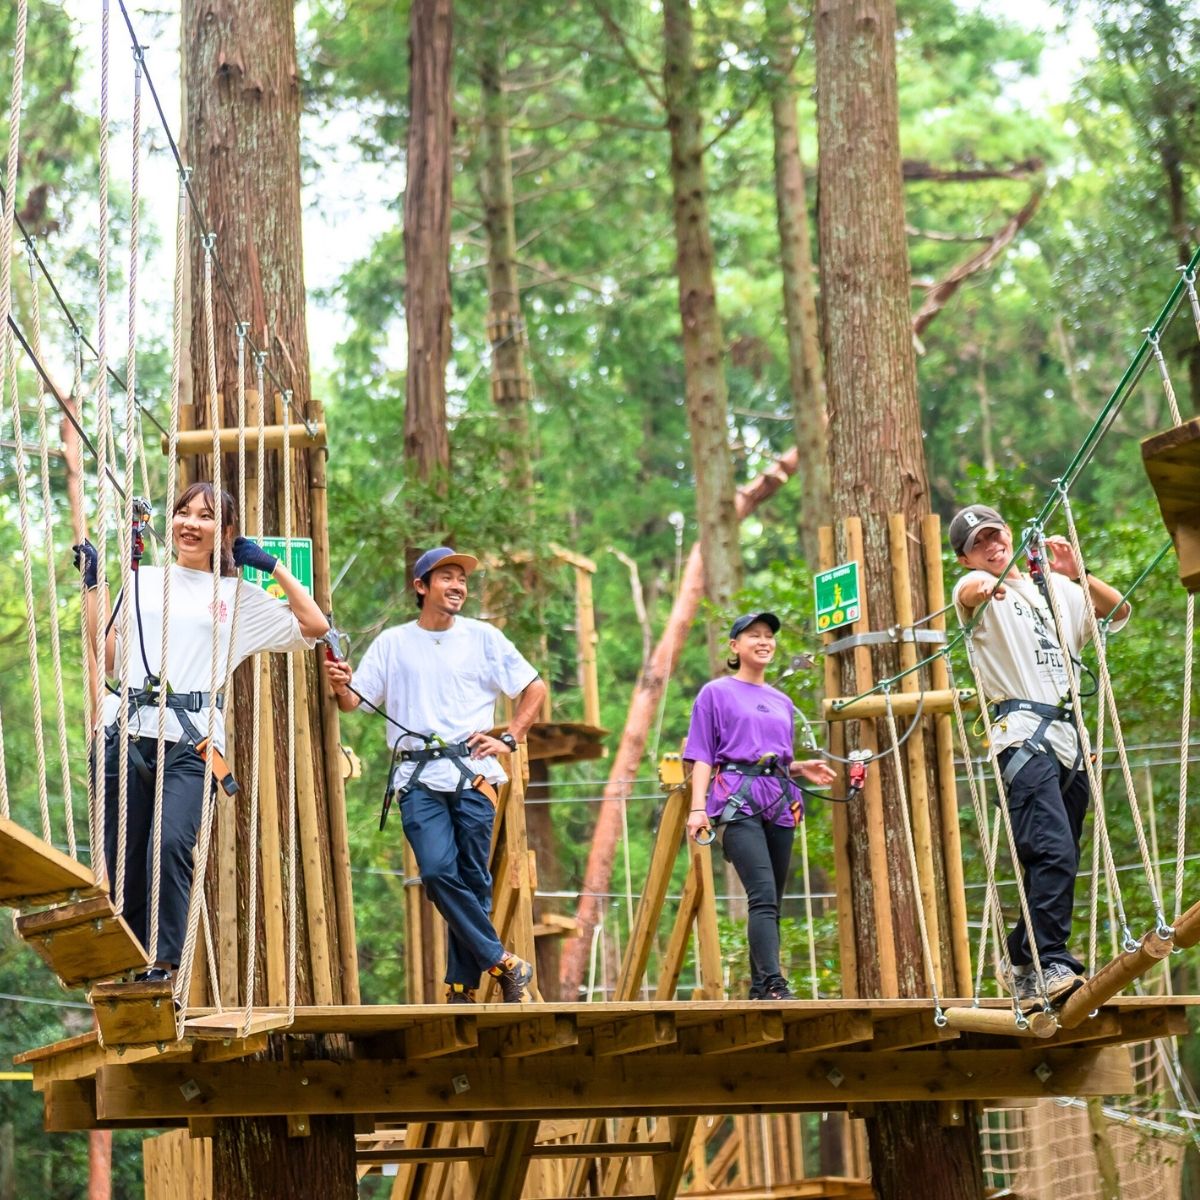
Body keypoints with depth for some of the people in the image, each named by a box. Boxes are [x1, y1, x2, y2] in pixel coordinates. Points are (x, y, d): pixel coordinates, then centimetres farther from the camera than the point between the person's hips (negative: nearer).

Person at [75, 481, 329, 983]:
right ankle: (130, 973, 8)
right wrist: (93, 584, 17)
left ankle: (165, 964, -21)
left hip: (192, 740, -2)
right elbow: (106, 657, 17)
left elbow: (315, 625, 10)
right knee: (125, 864, -2)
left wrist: (274, 566, 11)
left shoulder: (240, 596, 14)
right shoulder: (141, 581, 18)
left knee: (172, 844, -26)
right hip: (127, 734, 2)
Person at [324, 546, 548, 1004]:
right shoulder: (392, 643, 12)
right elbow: (353, 701, 8)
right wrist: (340, 686, -15)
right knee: (438, 871, -17)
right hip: (419, 777, 0)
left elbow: (535, 690, 15)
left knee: (472, 879, -2)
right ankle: (503, 963, -8)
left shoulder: (483, 637, 10)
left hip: (473, 773, 0)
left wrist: (509, 739, 3)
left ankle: (463, 986, 5)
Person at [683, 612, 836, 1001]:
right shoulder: (716, 693, 6)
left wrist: (802, 768, 5)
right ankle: (774, 985, -28)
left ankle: (759, 989, 7)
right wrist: (698, 807, -11)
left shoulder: (782, 702, 22)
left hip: (779, 801, 6)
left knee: (771, 901, 3)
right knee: (763, 896, -20)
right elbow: (702, 756, 1)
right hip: (737, 800, -6)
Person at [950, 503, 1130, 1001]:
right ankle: (1050, 964, -24)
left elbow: (1118, 611, 16)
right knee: (1054, 853, -21)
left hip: (1070, 738, 6)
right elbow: (968, 593, -21)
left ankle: (1024, 969, 17)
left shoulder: (1056, 588, 22)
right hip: (1023, 733, -6)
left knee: (1059, 861, 8)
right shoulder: (977, 588, 4)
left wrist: (1078, 574, -1)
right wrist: (986, 588, -46)